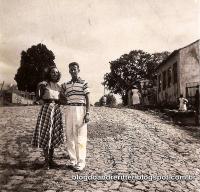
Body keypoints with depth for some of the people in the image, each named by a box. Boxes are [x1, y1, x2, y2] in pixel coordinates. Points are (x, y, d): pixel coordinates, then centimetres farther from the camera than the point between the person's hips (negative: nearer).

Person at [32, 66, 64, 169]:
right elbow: (38, 97, -9)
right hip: (46, 109, -5)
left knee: (54, 135, 8)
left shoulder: (58, 86, 13)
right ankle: (46, 160, 8)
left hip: (56, 110, 5)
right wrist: (38, 88, -20)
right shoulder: (44, 84, -2)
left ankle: (51, 159, 19)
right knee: (45, 134, -3)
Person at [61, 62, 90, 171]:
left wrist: (87, 113, -9)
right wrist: (62, 90, 9)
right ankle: (73, 160, 18)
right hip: (69, 110, 5)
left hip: (80, 110, -5)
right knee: (69, 136, 6)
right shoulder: (66, 84, 15)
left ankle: (80, 162, 4)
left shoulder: (83, 83, 1)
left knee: (80, 137, -4)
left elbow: (87, 99, -2)